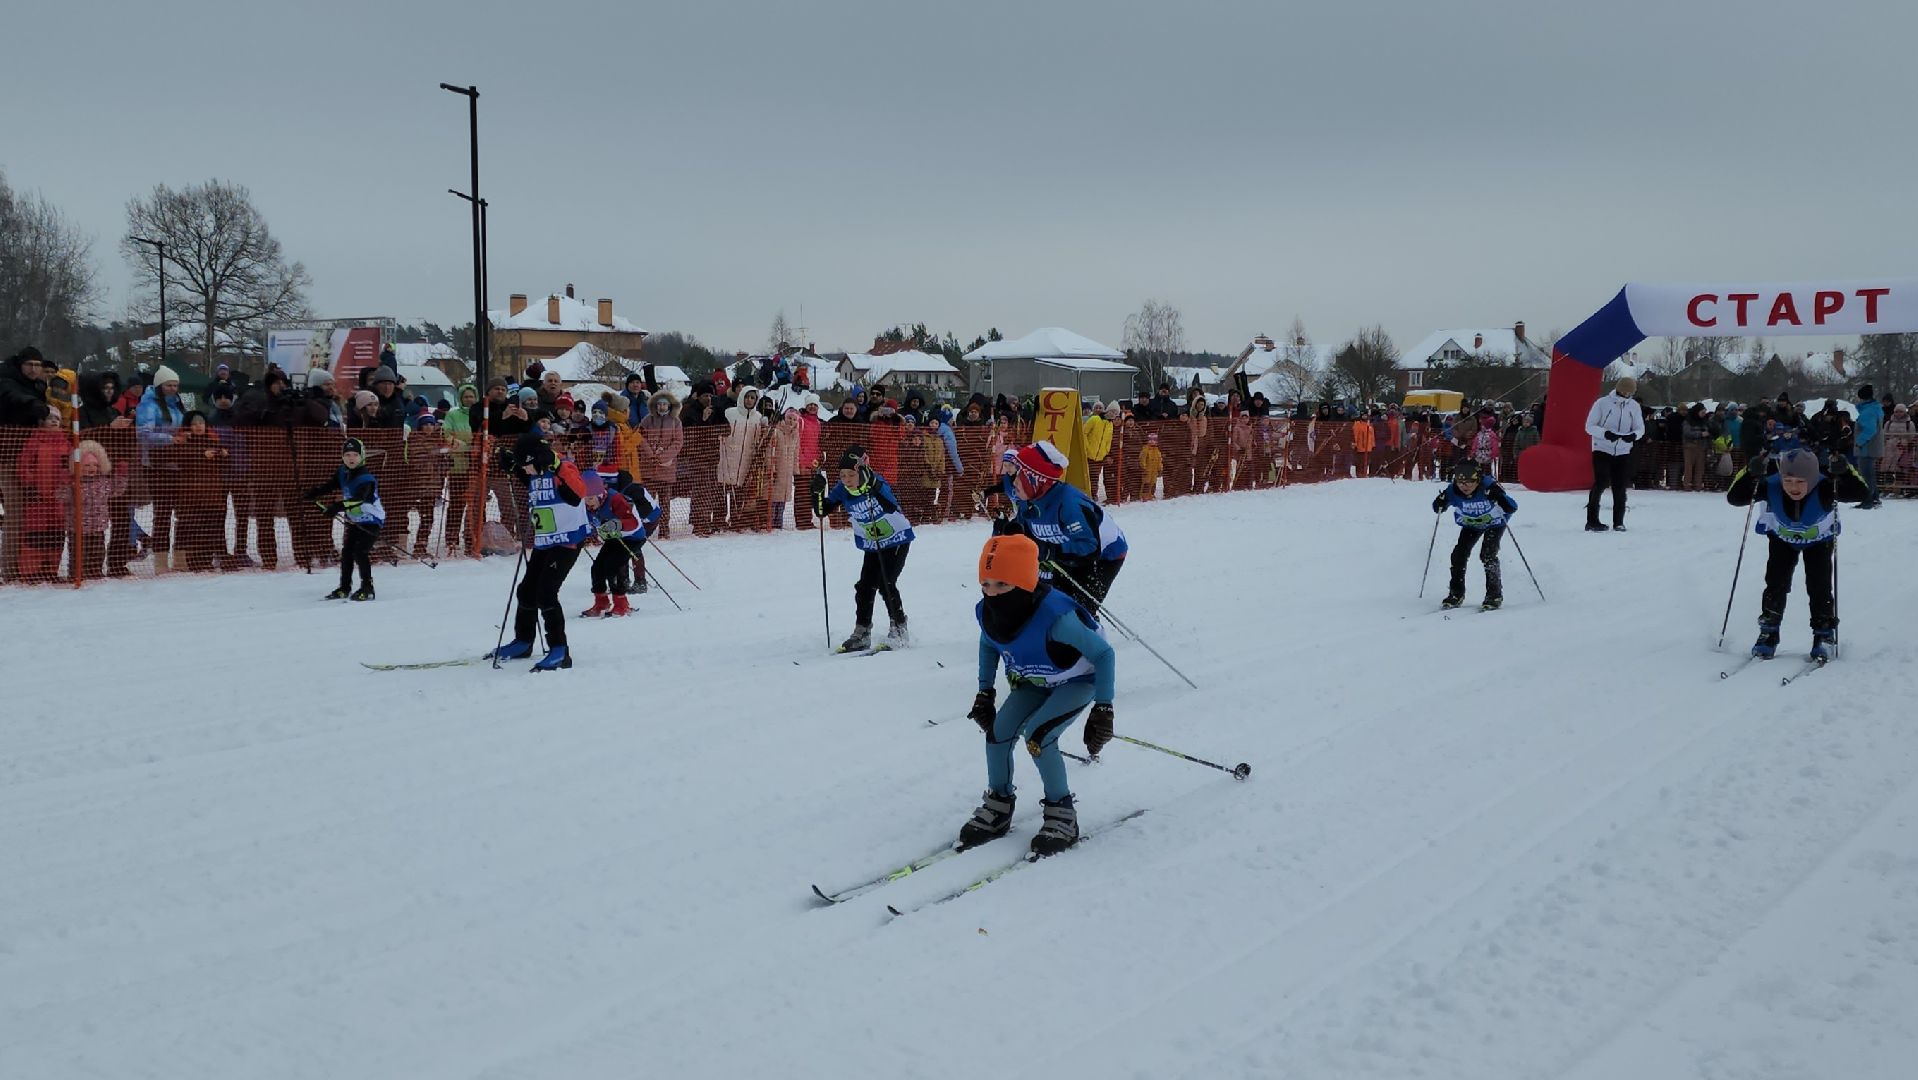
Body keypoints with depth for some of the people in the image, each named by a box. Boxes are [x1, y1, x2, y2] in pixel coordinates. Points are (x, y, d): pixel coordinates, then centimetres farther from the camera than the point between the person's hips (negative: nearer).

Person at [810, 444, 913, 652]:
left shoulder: (877, 482, -27)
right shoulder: (842, 490, -11)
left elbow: (892, 507, -44)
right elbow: (821, 511, -10)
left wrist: (874, 486, -54)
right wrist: (818, 491, -27)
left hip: (898, 540, -6)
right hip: (872, 546, 6)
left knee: (885, 583, -16)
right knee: (864, 586, 0)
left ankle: (899, 630, -3)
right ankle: (861, 635, 11)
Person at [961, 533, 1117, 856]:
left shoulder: (1056, 616, -41)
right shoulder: (988, 612, -21)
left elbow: (1104, 654, -29)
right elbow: (988, 645, 6)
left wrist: (1103, 709, -29)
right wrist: (985, 691, 4)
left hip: (1079, 681, -6)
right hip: (1034, 681, 6)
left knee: (1037, 735, -24)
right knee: (999, 729, -9)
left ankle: (1062, 814, -5)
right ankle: (998, 807, 13)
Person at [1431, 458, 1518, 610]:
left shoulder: (1488, 486, -38)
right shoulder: (1453, 491, -29)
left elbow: (1513, 507, -40)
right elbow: (1438, 508, -14)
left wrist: (1499, 498, -59)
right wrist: (1440, 503, -37)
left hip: (1495, 523, -4)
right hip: (1470, 525, 4)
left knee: (1488, 555, -19)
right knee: (1459, 554, -6)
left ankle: (1495, 595, -5)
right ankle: (1456, 594, 10)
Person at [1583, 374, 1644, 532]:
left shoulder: (1634, 406, 3)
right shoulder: (1602, 403, -7)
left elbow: (1640, 428, 7)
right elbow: (1589, 426, -7)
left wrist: (1633, 435, -17)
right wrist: (1605, 433, -25)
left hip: (1623, 452, 4)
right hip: (1602, 450, -4)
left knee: (1620, 487, 5)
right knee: (1601, 483, -14)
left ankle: (1618, 522, 16)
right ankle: (1592, 521, -9)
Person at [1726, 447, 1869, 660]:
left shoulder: (1824, 488, -39)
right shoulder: (1771, 487, -36)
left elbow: (1863, 494, -41)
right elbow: (1734, 498, -35)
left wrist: (1844, 472, -57)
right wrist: (1750, 474, -51)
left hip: (1819, 540, -1)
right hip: (1782, 538, 1)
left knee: (1819, 586, -9)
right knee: (1776, 583, -6)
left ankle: (1824, 634, 9)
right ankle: (1768, 633, 9)